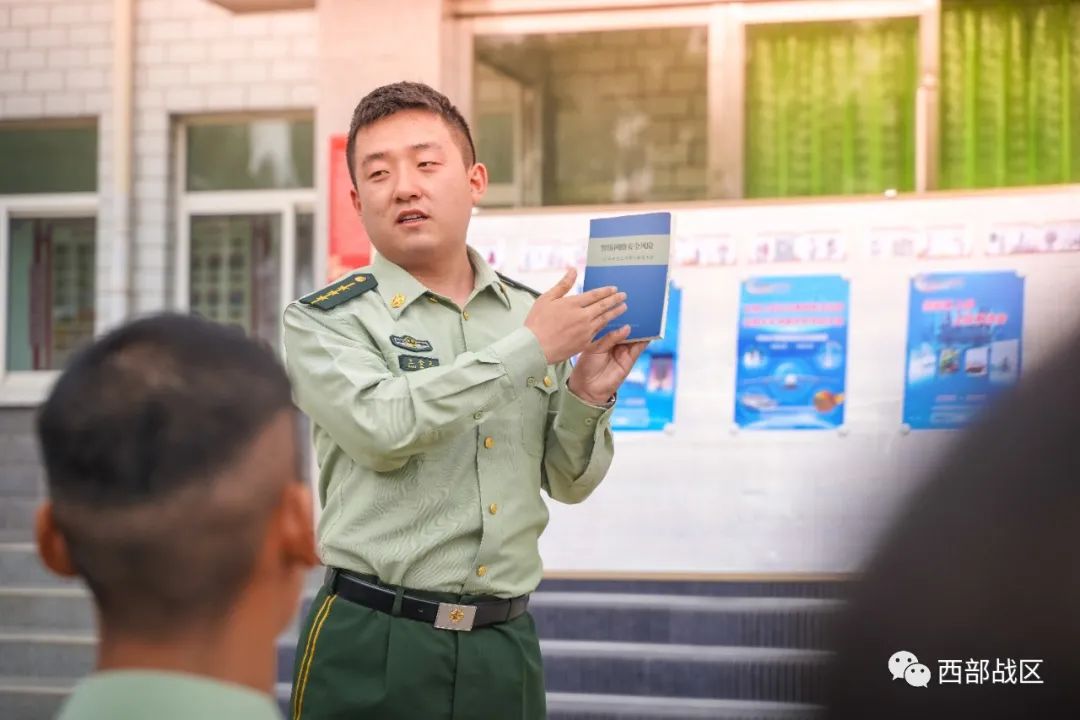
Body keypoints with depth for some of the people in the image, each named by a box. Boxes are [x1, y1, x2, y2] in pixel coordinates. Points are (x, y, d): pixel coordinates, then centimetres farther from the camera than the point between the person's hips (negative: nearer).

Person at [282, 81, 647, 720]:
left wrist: (586, 395, -6)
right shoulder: (324, 320, -3)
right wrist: (529, 349, -15)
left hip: (507, 644, 3)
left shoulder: (532, 313, 8)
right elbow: (382, 428, -21)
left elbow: (569, 483, 13)